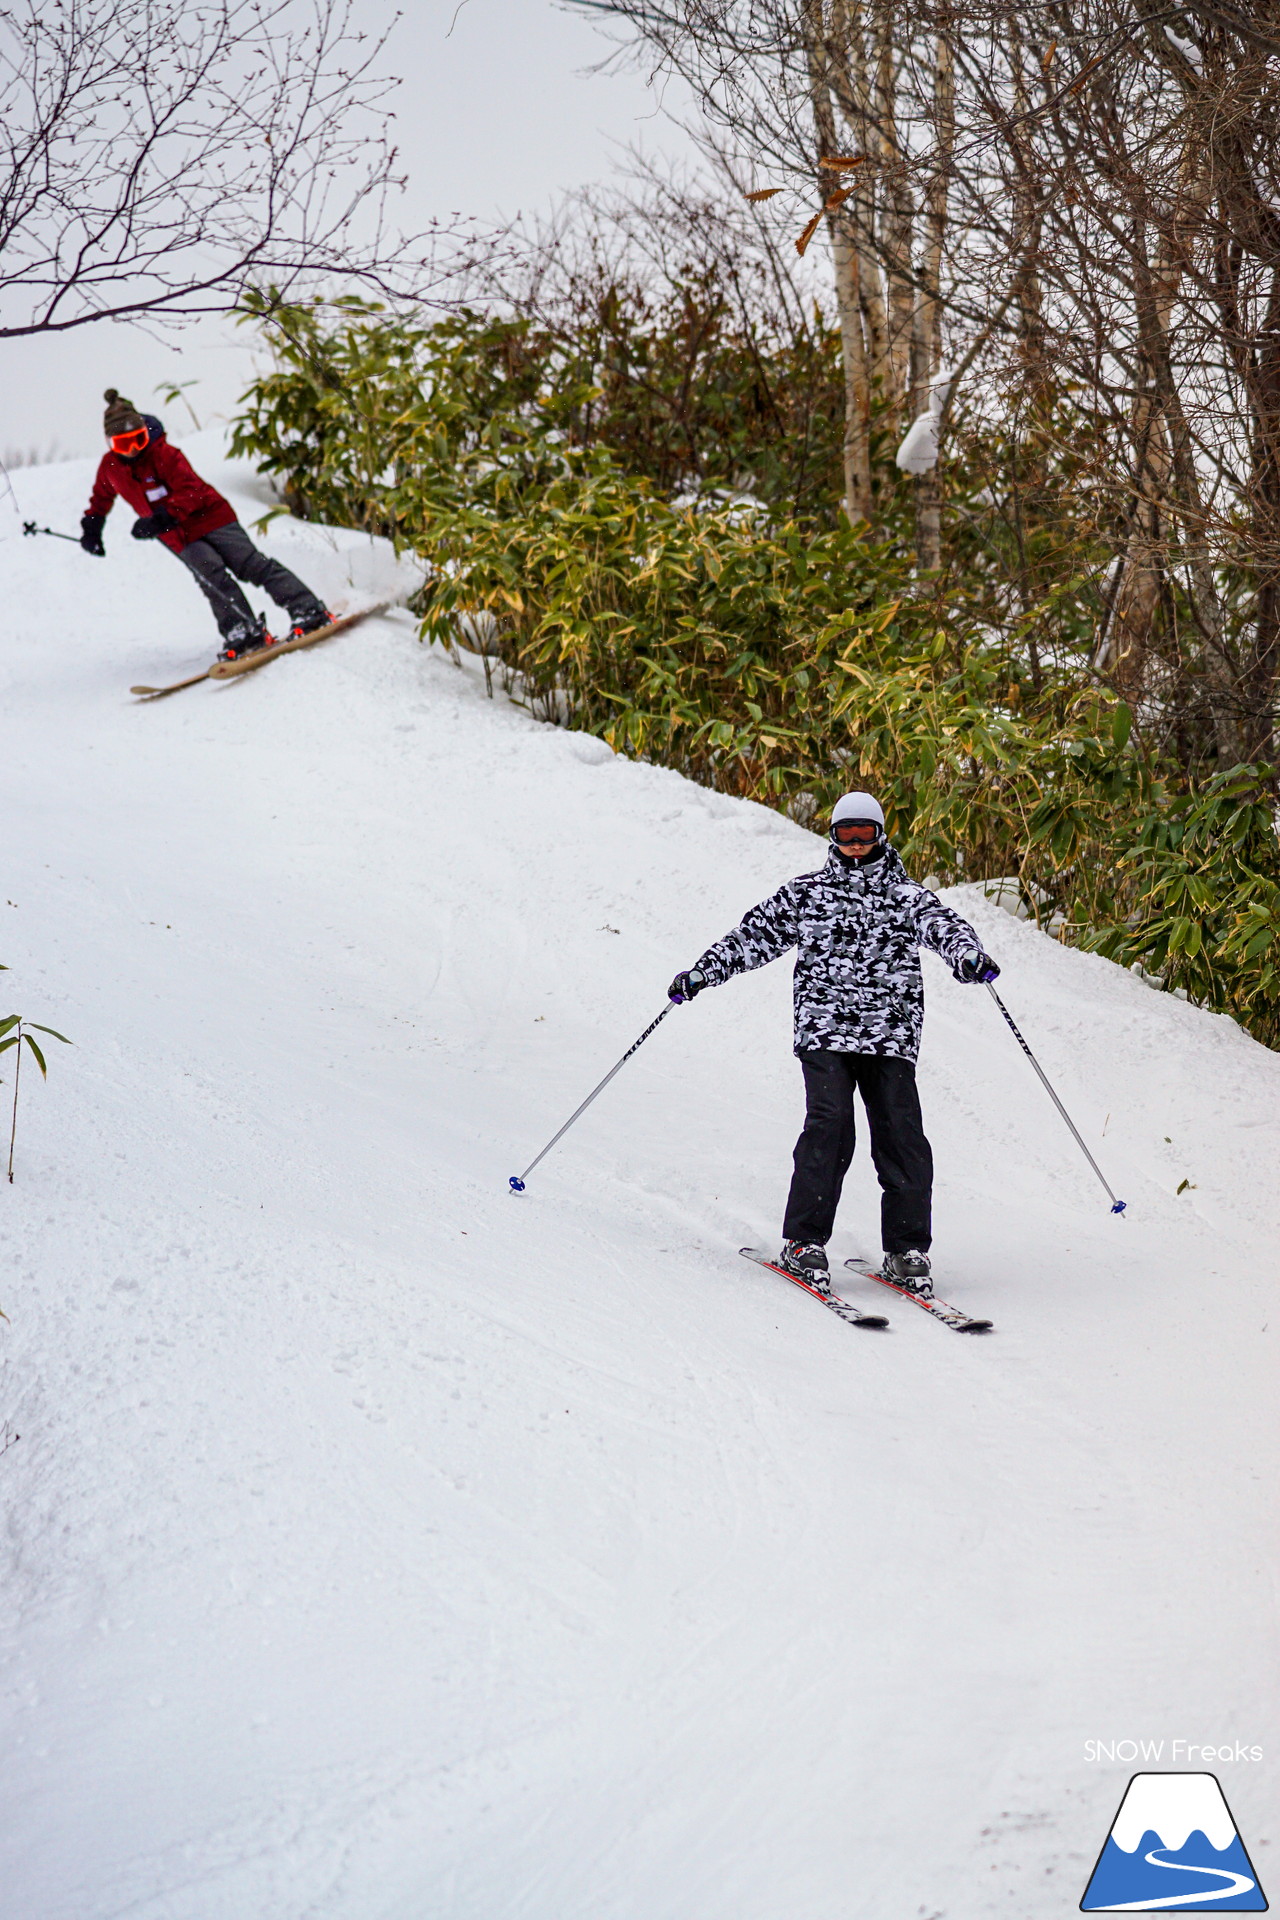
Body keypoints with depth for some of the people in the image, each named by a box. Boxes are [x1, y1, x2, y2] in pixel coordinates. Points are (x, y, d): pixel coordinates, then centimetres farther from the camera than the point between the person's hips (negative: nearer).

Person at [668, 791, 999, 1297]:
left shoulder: (906, 894, 11)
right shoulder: (806, 893, 14)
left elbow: (942, 925, -6)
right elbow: (755, 934, 16)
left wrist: (969, 955, -28)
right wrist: (702, 972, 7)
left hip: (891, 1037, 1)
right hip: (823, 1032, -1)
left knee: (902, 1137, -6)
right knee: (829, 1125, -17)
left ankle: (906, 1252, 3)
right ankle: (803, 1244, -11)